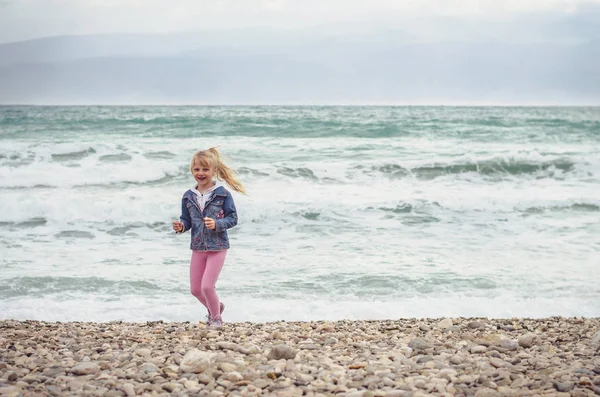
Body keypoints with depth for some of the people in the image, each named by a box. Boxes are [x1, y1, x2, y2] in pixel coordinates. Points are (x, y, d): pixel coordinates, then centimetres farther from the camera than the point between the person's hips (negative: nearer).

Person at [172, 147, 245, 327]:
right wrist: (181, 226, -16)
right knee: (195, 289, 10)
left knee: (207, 286, -11)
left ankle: (216, 317, 15)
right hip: (198, 247, 5)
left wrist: (217, 224, -25)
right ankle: (215, 307, 40)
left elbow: (232, 218, -9)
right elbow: (187, 220, 7)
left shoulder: (223, 194, -10)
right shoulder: (188, 197, 2)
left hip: (218, 247, -5)